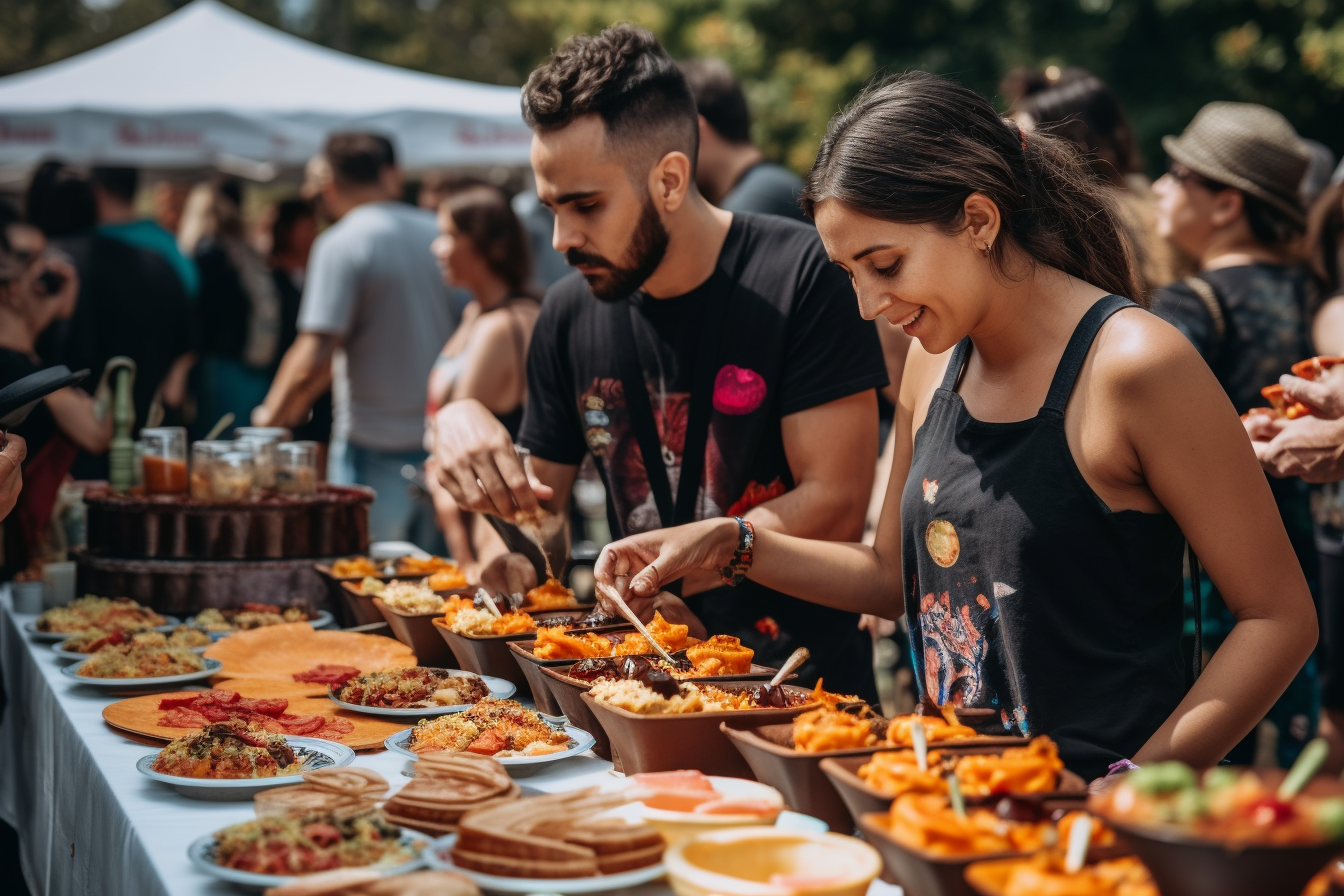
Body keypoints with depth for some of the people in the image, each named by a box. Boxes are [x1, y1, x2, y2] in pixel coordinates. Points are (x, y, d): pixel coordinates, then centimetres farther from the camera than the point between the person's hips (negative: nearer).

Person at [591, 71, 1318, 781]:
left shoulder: (1132, 365, -11)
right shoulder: (933, 358, 11)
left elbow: (1280, 616, -8)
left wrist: (1135, 791, -17)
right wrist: (730, 545, 11)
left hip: (1088, 808, -6)